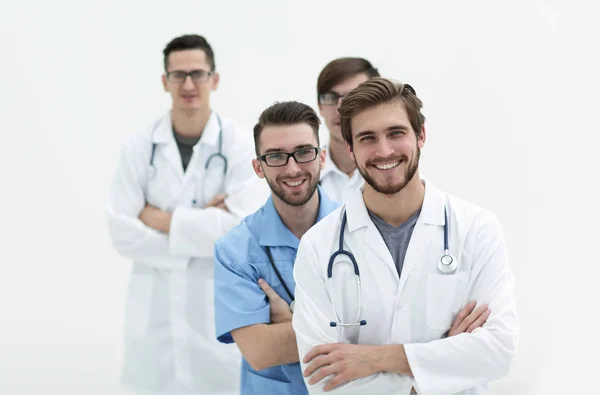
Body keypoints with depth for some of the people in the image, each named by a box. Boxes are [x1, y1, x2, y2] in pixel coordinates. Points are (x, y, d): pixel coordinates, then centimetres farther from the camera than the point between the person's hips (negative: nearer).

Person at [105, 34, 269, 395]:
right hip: (155, 314, 2)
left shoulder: (241, 145, -5)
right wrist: (203, 227, -13)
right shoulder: (140, 145, 0)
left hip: (221, 311, -2)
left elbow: (243, 228, -17)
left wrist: (161, 219, -10)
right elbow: (123, 233, -6)